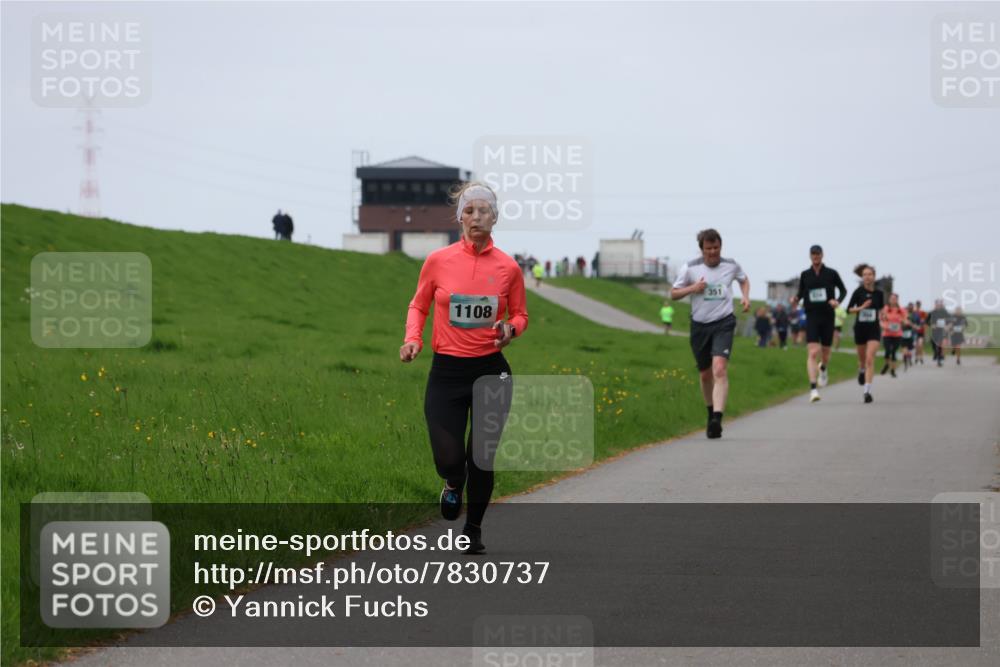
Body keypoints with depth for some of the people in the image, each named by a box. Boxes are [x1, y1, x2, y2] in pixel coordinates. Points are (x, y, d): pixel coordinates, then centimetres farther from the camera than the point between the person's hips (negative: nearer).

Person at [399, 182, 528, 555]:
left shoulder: (508, 268, -1)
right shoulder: (438, 261, -2)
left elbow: (520, 315, 12)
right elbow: (419, 306, 11)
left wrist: (510, 329, -11)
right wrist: (412, 338, -7)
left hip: (491, 370, 0)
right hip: (447, 370, 0)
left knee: (482, 459, 4)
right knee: (448, 459, -10)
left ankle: (473, 530, 29)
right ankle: (453, 485, 29)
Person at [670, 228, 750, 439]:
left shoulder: (731, 266, 3)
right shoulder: (690, 268, -1)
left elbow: (744, 279, 26)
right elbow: (673, 294, 6)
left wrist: (746, 297, 7)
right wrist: (693, 288, -11)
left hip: (723, 323, -2)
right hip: (699, 325, 2)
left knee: (719, 369, -21)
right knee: (705, 374, 11)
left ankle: (717, 418, -29)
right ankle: (711, 412, 35)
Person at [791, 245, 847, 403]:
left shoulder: (831, 273, 2)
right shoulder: (805, 275, 5)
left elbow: (843, 290, 11)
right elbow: (801, 293, 14)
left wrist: (838, 301, -9)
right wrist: (796, 299, -8)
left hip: (827, 317, 1)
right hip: (812, 317, -1)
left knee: (825, 354, 11)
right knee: (813, 353, -16)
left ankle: (823, 369, 49)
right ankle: (813, 389, -19)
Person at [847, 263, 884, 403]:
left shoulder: (879, 293, -1)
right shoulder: (858, 292, -6)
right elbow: (849, 309, -5)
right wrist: (861, 308, -19)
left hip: (874, 329, -1)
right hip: (860, 328, 1)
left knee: (870, 359, -15)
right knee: (862, 359, 17)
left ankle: (867, 391, -19)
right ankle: (861, 371, 54)